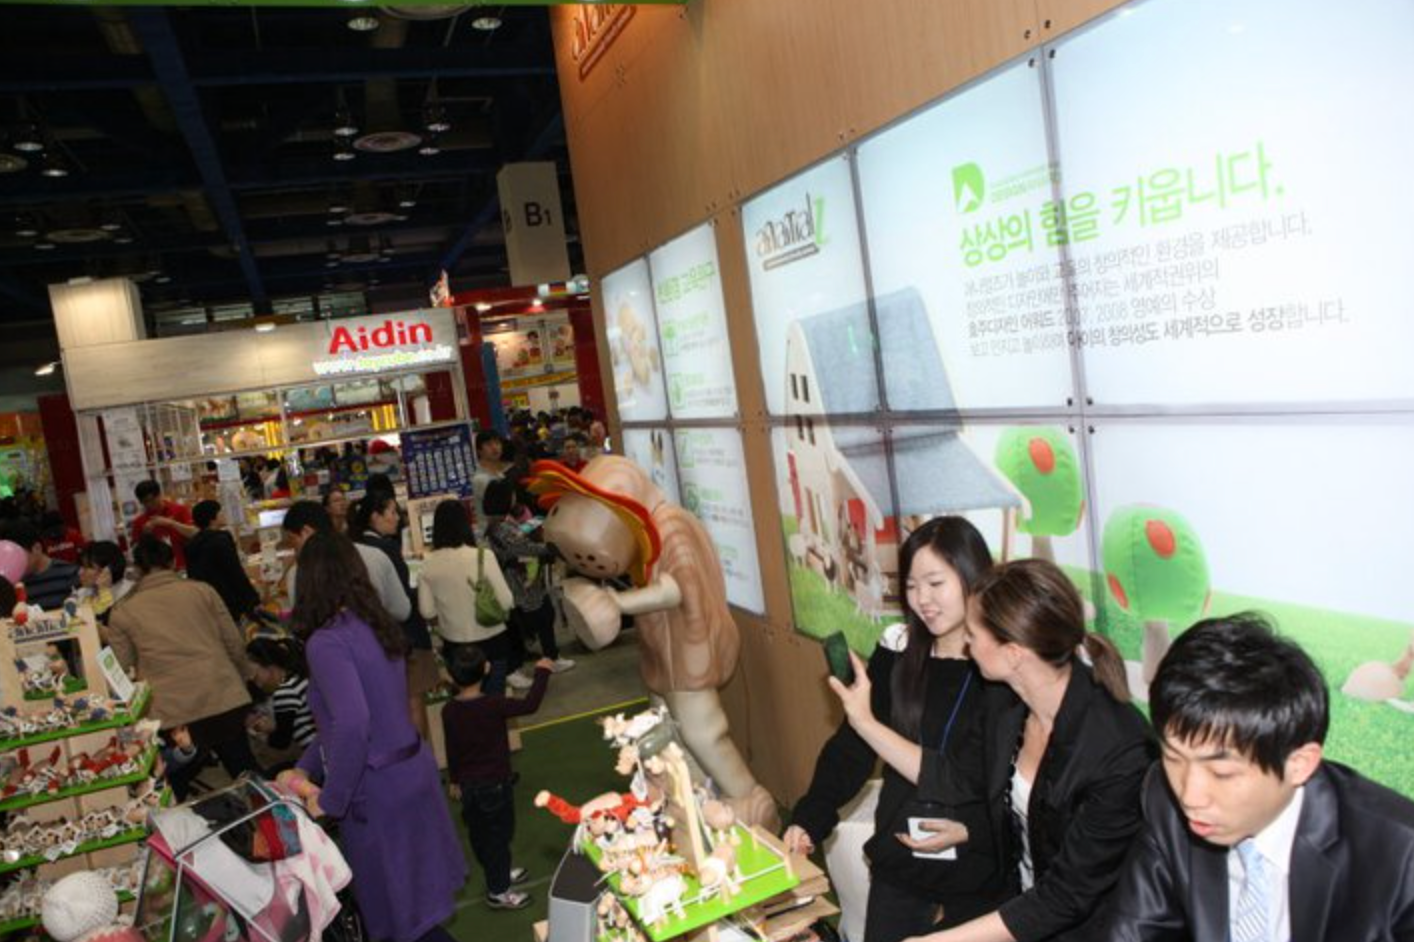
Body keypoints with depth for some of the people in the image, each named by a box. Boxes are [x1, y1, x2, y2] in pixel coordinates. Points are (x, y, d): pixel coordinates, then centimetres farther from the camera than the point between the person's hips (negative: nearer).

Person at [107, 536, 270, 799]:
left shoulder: (122, 613, 5)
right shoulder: (202, 590, 7)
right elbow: (234, 642, 9)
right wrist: (252, 673, 25)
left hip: (170, 714, -1)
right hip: (225, 700, 2)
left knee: (175, 797, 14)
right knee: (245, 771, 18)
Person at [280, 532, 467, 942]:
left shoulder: (326, 642, -18)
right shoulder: (375, 625, 7)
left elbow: (350, 726, -30)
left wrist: (330, 800, -17)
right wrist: (304, 769, 21)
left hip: (377, 787, -8)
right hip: (413, 767, 8)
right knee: (419, 899, 22)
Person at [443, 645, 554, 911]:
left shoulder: (449, 711, -6)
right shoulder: (492, 706, -24)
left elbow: (451, 750, 5)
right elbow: (530, 705, -16)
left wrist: (456, 780, 19)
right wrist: (542, 672, -4)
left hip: (469, 785, 6)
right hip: (495, 783, -6)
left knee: (479, 834, 20)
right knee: (499, 835, 8)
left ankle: (499, 874, 40)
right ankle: (498, 892, 17)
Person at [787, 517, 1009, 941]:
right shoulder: (897, 651, -2)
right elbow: (851, 745, -2)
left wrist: (969, 830, -23)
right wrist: (810, 819, -13)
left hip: (980, 871, -2)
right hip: (898, 864, 3)